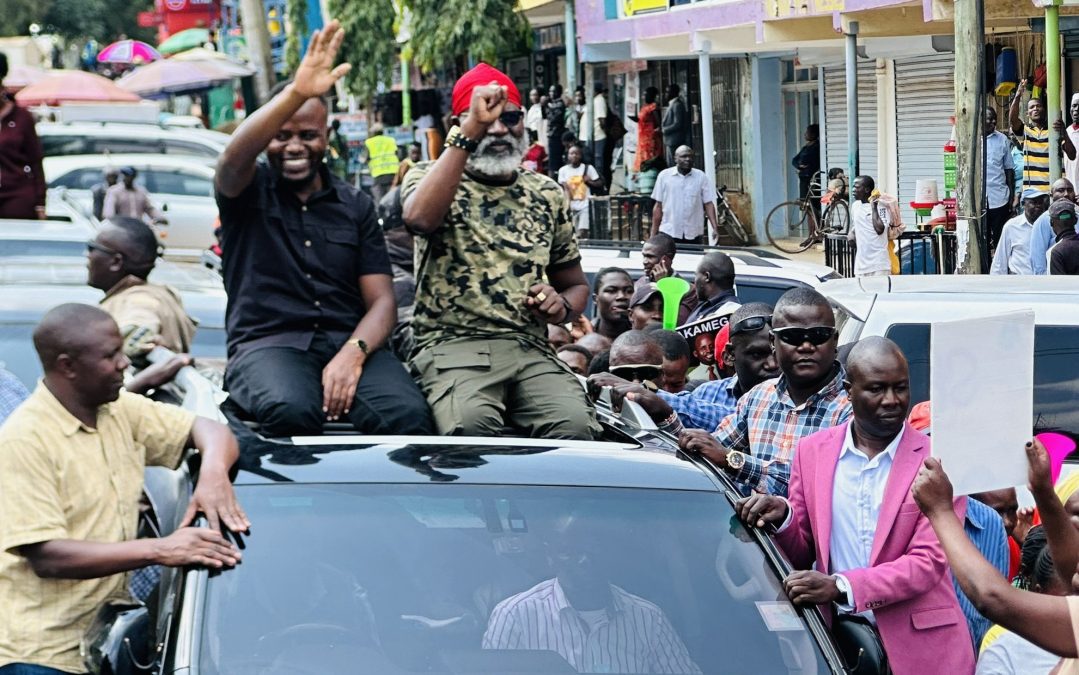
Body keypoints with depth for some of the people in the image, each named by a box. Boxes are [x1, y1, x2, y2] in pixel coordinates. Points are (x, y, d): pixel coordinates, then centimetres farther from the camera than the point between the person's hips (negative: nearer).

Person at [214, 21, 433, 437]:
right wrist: (297, 93, -32)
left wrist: (353, 353, -14)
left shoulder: (356, 205, 17)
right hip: (268, 343, -2)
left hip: (348, 343, 2)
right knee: (292, 411, -39)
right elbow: (234, 157, -17)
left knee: (409, 416, -32)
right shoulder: (247, 191, 10)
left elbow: (381, 300, 9)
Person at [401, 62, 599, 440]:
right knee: (471, 424, -36)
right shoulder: (430, 177, 8)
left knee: (575, 426, -29)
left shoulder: (547, 194, 20)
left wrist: (562, 306, 2)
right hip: (451, 343, -3)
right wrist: (469, 134, -18)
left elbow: (576, 284, 28)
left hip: (530, 349, 3)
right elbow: (419, 218, -19)